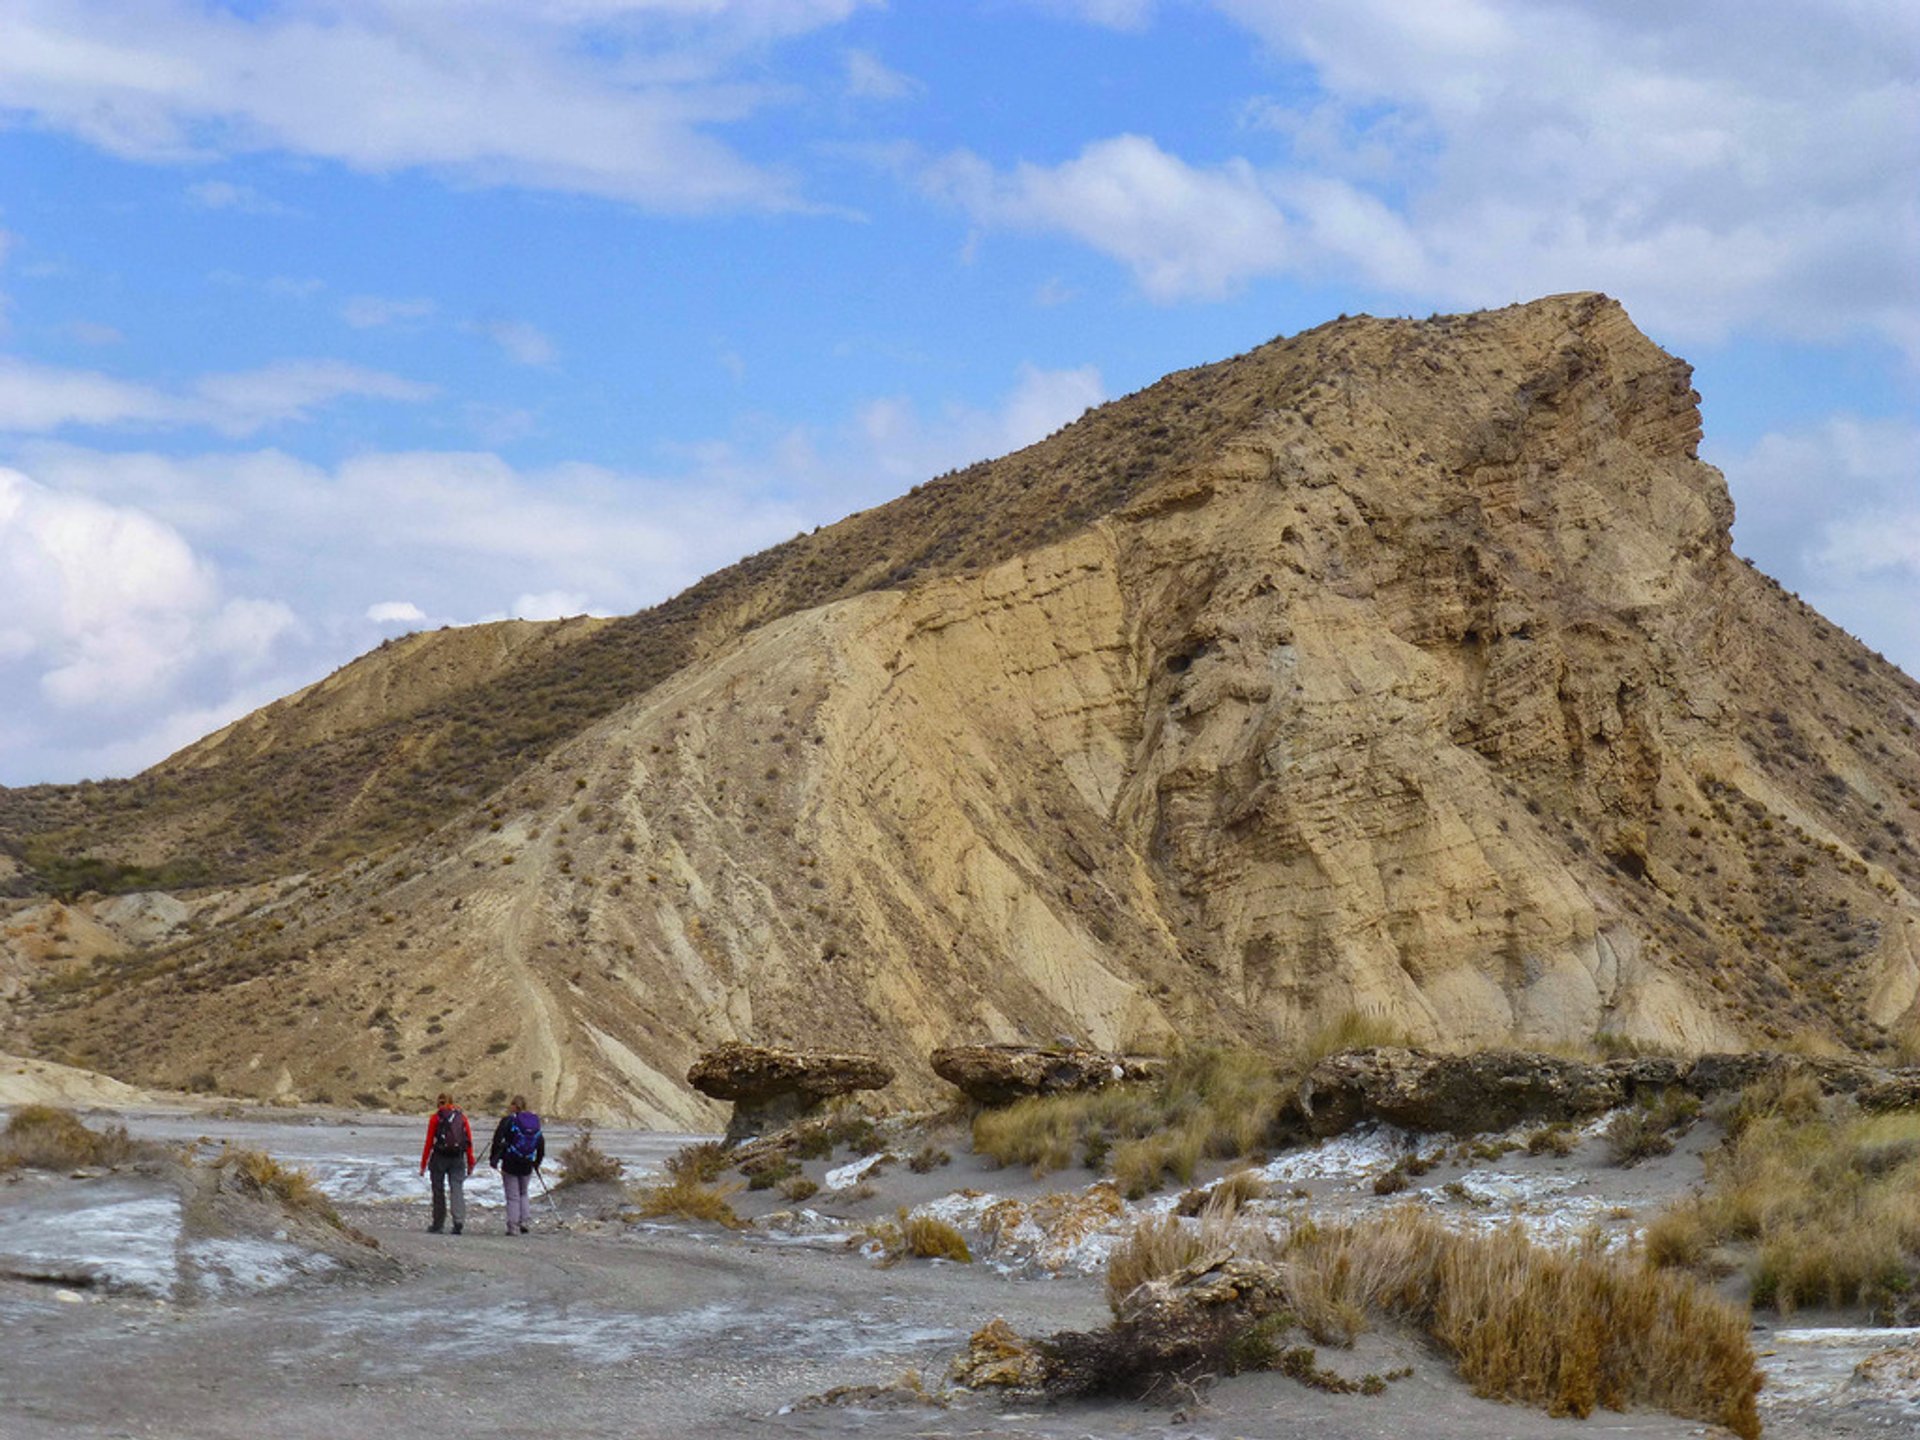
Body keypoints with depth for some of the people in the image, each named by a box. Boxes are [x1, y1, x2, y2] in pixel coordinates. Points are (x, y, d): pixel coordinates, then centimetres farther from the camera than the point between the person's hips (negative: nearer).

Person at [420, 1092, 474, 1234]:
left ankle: (438, 1224, 15)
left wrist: (423, 1164, 2)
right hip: (458, 1158, 2)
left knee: (439, 1190, 9)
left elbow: (429, 1142, -2)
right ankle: (459, 1221, -17)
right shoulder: (462, 1117, 7)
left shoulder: (436, 1118, -1)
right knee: (457, 1189, 0)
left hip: (440, 1157, -2)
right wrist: (470, 1163, 10)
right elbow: (469, 1141, 5)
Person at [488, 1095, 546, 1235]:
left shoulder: (508, 1120, -8)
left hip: (510, 1164, -4)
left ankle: (513, 1227, 0)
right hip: (527, 1166, 4)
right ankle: (523, 1222, 12)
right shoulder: (535, 1121, 7)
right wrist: (537, 1162, 24)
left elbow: (497, 1140, -13)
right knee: (523, 1193, 22)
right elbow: (541, 1143, 14)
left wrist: (493, 1158, -5)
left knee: (513, 1197, 1)